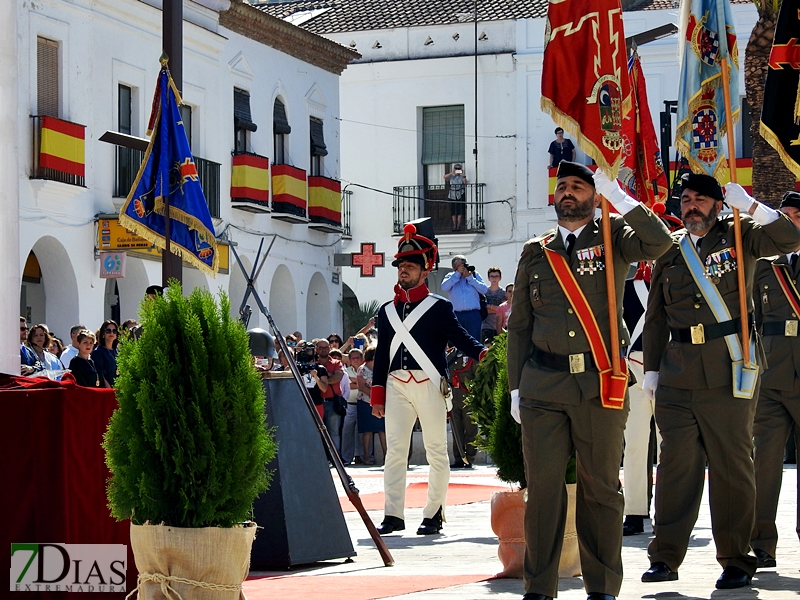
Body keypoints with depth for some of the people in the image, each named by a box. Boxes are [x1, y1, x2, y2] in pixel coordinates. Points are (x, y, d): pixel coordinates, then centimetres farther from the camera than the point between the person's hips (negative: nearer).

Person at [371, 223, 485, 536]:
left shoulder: (439, 307, 4)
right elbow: (381, 356, 16)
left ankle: (434, 514, 6)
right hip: (397, 388, 4)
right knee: (395, 450, 0)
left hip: (429, 386, -4)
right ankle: (394, 514, 2)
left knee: (436, 451, 1)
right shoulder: (387, 311, 16)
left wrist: (484, 354, -19)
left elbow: (460, 337, 0)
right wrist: (377, 396, 11)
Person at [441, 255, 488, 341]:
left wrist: (469, 277, -2)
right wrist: (457, 274, -5)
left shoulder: (474, 275, 14)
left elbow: (484, 290, 2)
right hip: (456, 315, 0)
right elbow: (444, 287, -7)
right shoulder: (450, 276, 14)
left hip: (473, 315, 0)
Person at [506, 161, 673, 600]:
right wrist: (515, 388, 10)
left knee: (600, 488, 3)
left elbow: (659, 243, -14)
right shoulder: (534, 253, 14)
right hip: (543, 387, 2)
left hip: (599, 385, -2)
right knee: (542, 486, -1)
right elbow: (518, 325, 15)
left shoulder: (612, 239, 8)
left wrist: (617, 195, -14)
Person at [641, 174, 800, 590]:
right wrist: (651, 369, 13)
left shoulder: (739, 237, 5)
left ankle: (736, 560, 7)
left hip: (729, 371, -3)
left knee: (732, 465, 0)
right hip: (677, 377, 3)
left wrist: (749, 205, -18)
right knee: (675, 464, 1)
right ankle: (665, 557, 6)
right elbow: (655, 317, 17)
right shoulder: (669, 250, 15)